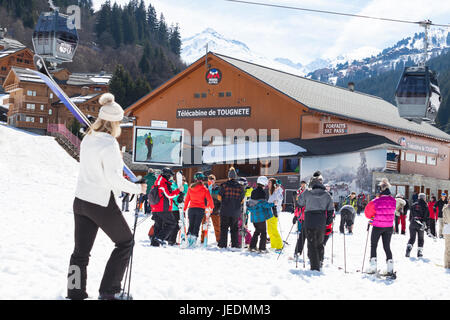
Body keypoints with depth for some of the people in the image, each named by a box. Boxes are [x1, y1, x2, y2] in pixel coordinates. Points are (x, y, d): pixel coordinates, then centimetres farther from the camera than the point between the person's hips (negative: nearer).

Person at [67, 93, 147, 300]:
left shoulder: (87, 139, 6)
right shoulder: (109, 144, -18)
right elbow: (114, 178, -21)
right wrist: (137, 188, -10)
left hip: (81, 199, 7)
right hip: (101, 202, -7)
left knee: (81, 251, 11)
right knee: (125, 242, 12)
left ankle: (75, 293, 11)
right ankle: (109, 291, 11)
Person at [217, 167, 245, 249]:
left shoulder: (224, 185, -8)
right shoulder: (240, 187, -1)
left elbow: (219, 197, -7)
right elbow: (242, 200, 5)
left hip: (225, 211, -2)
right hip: (236, 212, 2)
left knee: (224, 227, 7)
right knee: (234, 228, 12)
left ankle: (223, 244, 4)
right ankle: (235, 244, 10)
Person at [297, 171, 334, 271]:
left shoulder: (307, 193, -7)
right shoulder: (326, 195, 0)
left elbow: (300, 204, 6)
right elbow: (330, 210, 4)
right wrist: (328, 221, 15)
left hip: (309, 223, -2)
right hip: (321, 224, 3)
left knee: (312, 245, 2)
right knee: (320, 243, 21)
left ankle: (315, 267, -2)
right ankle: (320, 262, 28)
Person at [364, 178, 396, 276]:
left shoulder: (376, 201, -18)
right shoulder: (393, 201, -6)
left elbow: (368, 211, -5)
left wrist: (371, 217, 15)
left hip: (377, 226, -3)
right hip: (389, 227, 3)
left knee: (373, 246, 13)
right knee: (387, 247, 12)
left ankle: (373, 266, 6)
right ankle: (390, 268, 5)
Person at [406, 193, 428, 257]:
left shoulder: (413, 205, 6)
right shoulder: (425, 206, -2)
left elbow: (410, 215, 10)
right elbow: (427, 217, -6)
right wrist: (426, 224, -3)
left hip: (412, 223, 2)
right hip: (421, 225, -2)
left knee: (412, 238, 9)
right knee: (420, 239, 11)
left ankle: (408, 247, -14)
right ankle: (419, 252, 10)